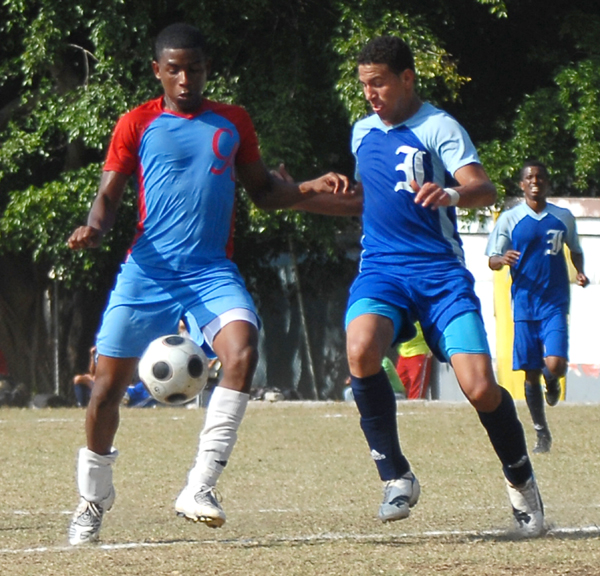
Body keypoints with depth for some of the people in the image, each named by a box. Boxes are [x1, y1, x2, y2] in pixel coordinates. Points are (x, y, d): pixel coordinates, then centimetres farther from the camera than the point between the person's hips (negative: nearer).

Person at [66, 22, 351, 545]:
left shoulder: (234, 124, 12)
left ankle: (200, 485, -24)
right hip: (146, 270, 0)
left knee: (242, 351, -27)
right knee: (108, 384, 0)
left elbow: (262, 191, 20)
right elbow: (110, 194, 6)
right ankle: (94, 500, 23)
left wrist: (311, 187, 3)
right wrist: (95, 228, -15)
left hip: (212, 271, 1)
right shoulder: (137, 125, 6)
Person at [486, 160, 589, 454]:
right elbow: (492, 260, 2)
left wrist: (580, 272, 3)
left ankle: (552, 382, 21)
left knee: (555, 365, -17)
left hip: (555, 303, 0)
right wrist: (502, 259, -22)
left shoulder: (563, 218, 7)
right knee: (530, 372, 0)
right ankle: (542, 433, 14)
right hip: (524, 304, 0)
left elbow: (575, 250, 22)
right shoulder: (509, 219, 2)